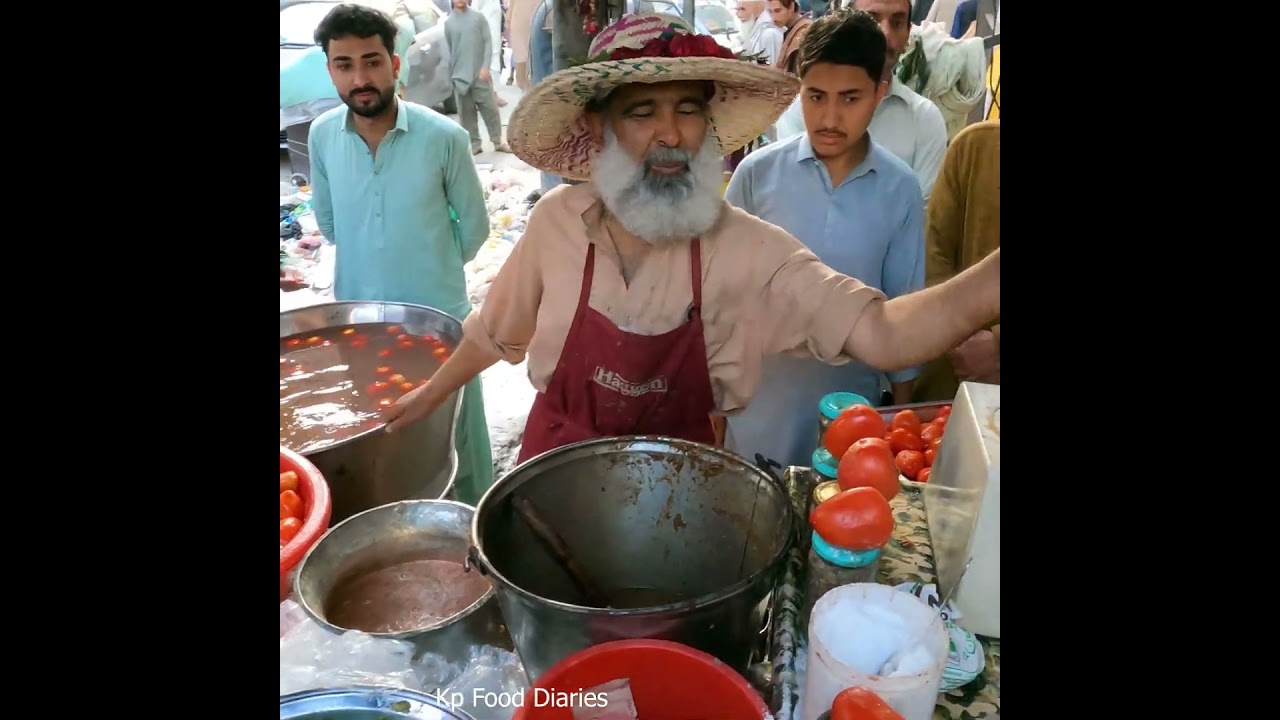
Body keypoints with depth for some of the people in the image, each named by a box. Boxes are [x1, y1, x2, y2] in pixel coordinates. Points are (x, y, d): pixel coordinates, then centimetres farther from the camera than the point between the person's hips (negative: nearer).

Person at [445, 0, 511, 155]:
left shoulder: (478, 17, 1)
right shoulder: (448, 22, 5)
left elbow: (488, 42, -1)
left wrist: (485, 66, -10)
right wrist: (451, 74, 6)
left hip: (480, 73, -1)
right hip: (460, 75, 1)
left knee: (490, 107, 1)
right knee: (466, 111, 4)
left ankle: (497, 141, 11)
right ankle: (474, 143, 12)